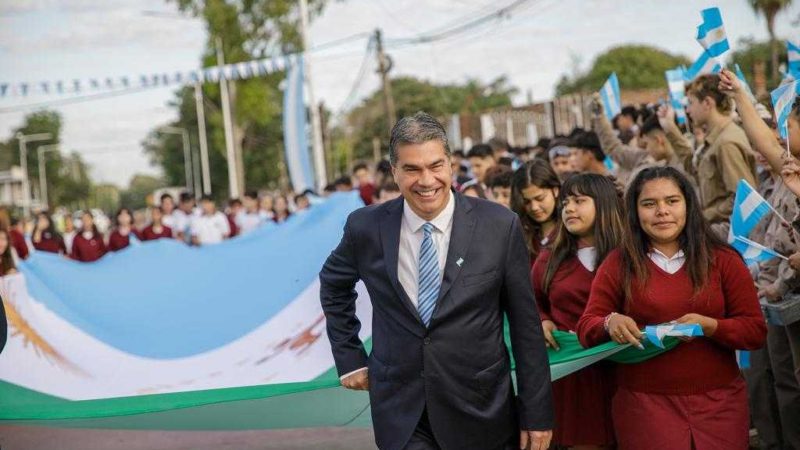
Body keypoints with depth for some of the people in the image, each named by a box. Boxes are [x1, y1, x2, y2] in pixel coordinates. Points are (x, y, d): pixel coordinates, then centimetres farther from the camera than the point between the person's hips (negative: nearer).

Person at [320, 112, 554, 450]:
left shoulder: (499, 226, -8)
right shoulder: (366, 228, -4)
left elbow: (525, 325, -3)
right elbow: (333, 284, 17)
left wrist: (537, 414, -2)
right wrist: (350, 358, 11)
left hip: (480, 412, 0)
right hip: (402, 418, 1)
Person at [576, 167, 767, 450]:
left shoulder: (723, 260, 2)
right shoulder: (618, 264, 2)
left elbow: (756, 331, 0)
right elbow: (586, 328, 0)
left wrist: (709, 326, -18)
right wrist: (610, 323, -23)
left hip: (719, 403, 1)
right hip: (644, 404, -1)